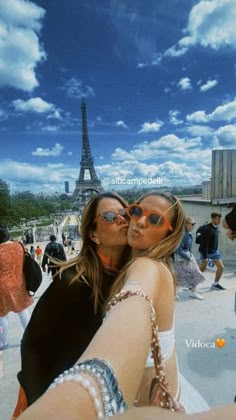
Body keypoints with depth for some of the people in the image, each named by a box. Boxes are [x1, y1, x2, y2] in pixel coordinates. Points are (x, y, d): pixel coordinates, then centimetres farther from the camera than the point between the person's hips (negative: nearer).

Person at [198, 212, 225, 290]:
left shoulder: (216, 227, 3)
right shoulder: (208, 229, -24)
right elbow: (204, 244, -25)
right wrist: (205, 257, -24)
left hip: (215, 251, 8)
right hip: (206, 252, -8)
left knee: (221, 267, 2)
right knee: (201, 269, 3)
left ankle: (215, 284, 18)